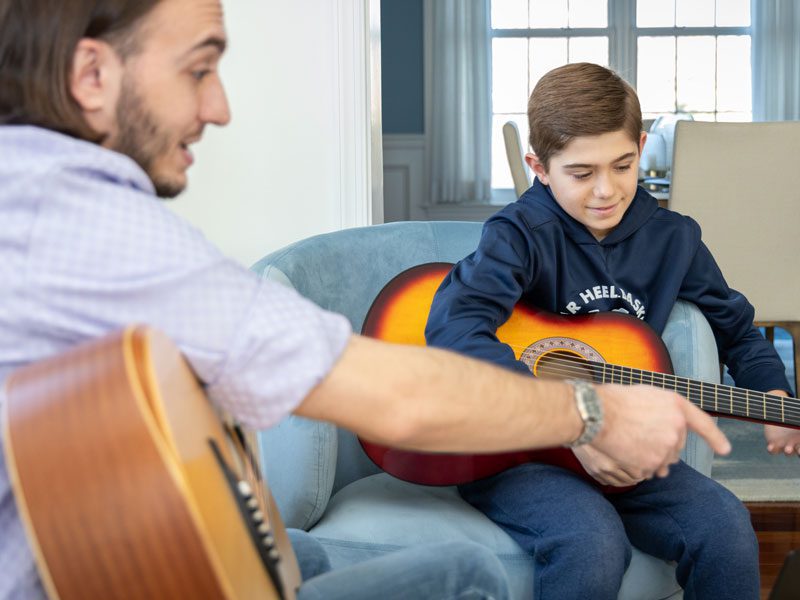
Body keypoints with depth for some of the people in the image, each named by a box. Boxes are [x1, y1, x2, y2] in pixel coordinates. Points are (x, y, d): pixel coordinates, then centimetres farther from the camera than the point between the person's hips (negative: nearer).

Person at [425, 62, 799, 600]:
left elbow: (736, 327, 22)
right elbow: (453, 330, -29)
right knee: (593, 543, -32)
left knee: (725, 525, -18)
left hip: (618, 456, 5)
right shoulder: (523, 235, -12)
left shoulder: (671, 238, 6)